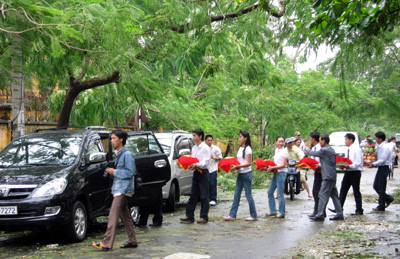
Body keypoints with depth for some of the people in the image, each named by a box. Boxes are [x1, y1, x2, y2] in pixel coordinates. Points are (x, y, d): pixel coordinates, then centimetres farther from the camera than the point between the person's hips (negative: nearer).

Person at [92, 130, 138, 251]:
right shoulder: (119, 154, 17)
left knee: (113, 215, -13)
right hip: (119, 188, 10)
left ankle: (106, 243, -14)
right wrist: (111, 171, 8)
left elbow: (130, 172, -17)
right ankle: (132, 241, 19)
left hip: (123, 189, -10)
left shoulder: (127, 154, -12)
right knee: (125, 216, 12)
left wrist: (115, 172, -15)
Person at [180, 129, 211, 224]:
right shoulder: (194, 148, 16)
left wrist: (197, 165, -30)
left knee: (204, 196, -2)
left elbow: (206, 162, -15)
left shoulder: (205, 148, -8)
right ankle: (189, 216, 11)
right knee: (193, 195, 8)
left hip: (203, 172, -7)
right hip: (196, 172, 7)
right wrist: (190, 165, -3)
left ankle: (204, 217, 3)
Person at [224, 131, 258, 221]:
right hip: (240, 174, 8)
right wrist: (234, 166, 0)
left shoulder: (247, 149, -11)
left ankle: (253, 215, 8)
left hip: (247, 174, -8)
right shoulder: (240, 148, 13)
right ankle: (232, 215, 9)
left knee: (248, 195, -2)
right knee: (236, 195, 7)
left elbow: (248, 163, -15)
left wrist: (237, 166, -21)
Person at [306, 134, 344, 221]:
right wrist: (320, 166, 24)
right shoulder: (331, 149, 16)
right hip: (333, 176, 10)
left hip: (327, 176, -9)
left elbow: (313, 153, -1)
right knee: (334, 195, 11)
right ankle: (339, 214, 12)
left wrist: (307, 149, 18)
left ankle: (320, 214, -12)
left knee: (323, 195, -10)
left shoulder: (324, 150, -12)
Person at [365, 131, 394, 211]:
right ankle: (388, 199, 24)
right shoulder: (379, 147, 11)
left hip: (384, 168, -9)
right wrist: (372, 162, 5)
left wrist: (373, 164, -15)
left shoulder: (385, 147, -18)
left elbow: (382, 160, -21)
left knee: (381, 188, -2)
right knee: (376, 186, 12)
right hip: (380, 168, 9)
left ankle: (381, 206, 7)